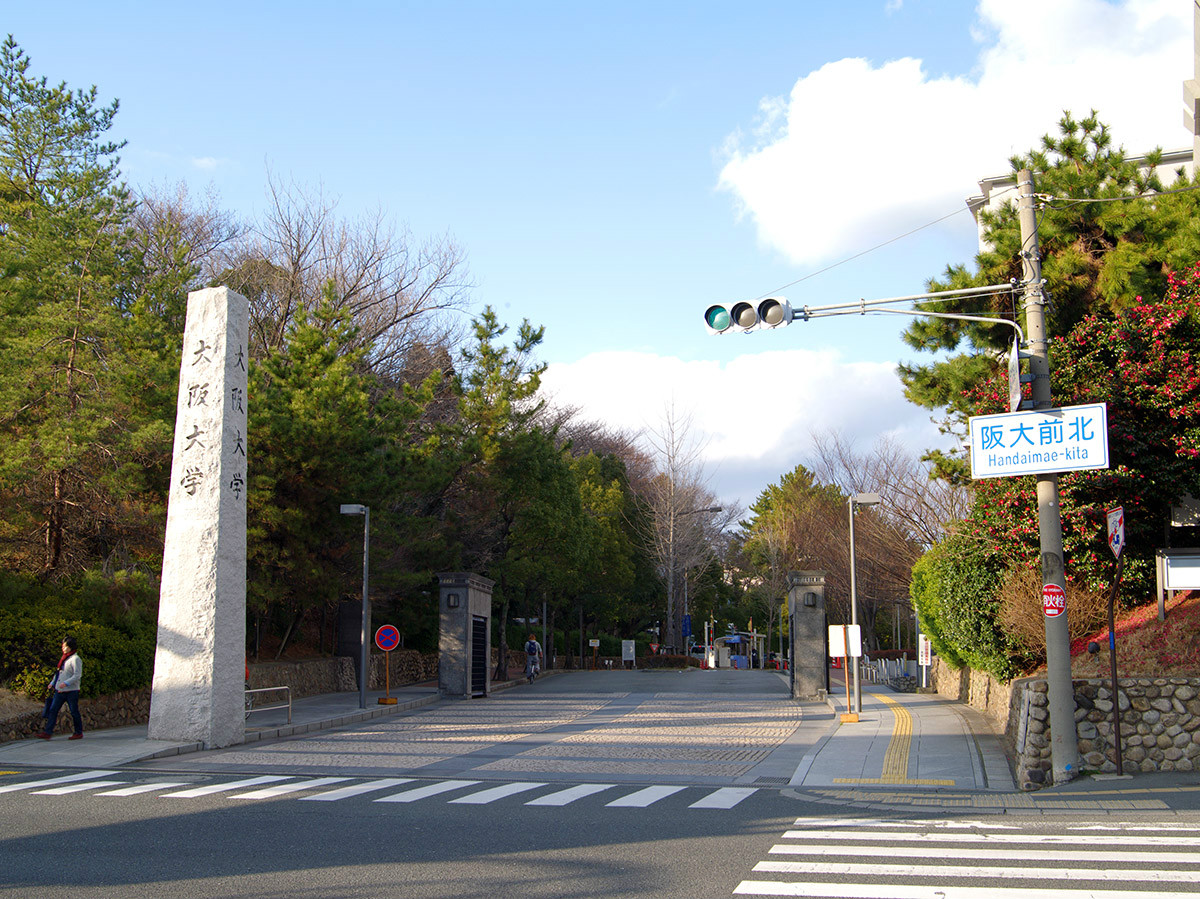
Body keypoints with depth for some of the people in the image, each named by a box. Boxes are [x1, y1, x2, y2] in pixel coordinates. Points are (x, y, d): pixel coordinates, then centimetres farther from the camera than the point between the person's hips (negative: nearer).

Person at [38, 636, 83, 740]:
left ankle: (79, 733, 12)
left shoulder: (75, 659, -10)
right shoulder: (64, 658, 16)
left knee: (74, 712, 1)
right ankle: (48, 732, -3)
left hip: (71, 690, -8)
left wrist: (66, 683, -27)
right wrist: (52, 683, 16)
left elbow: (77, 675, -17)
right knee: (53, 710, -1)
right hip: (60, 690, 8)